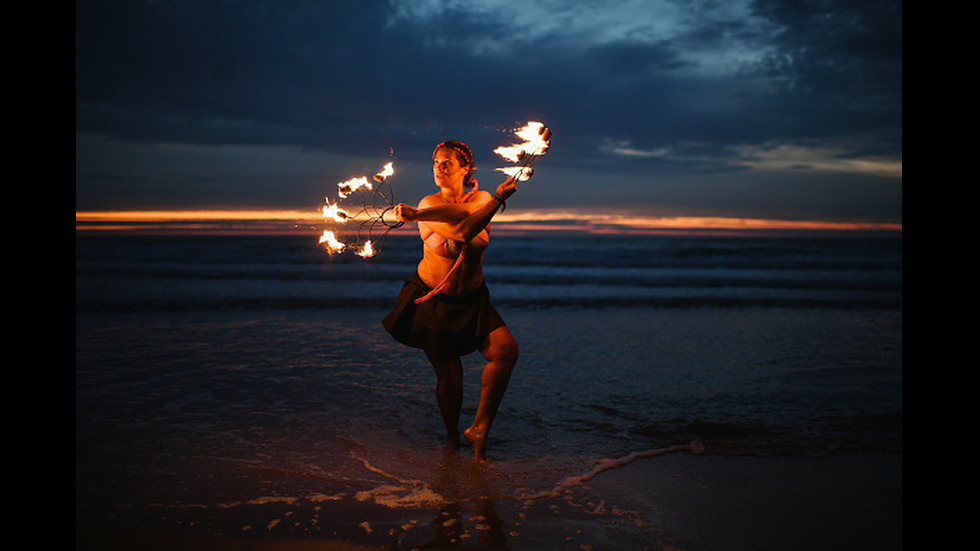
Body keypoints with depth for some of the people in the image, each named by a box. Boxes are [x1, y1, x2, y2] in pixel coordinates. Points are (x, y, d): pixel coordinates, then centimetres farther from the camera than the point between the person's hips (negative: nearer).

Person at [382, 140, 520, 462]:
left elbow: (465, 230, -26)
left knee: (506, 350, -17)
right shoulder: (430, 203, -10)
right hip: (432, 300, -3)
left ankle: (479, 429, -5)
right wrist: (499, 198, -35)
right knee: (449, 373, 0)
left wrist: (417, 215, -39)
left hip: (471, 300, 3)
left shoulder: (481, 199, -2)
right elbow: (462, 231, -29)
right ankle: (452, 437, 27)